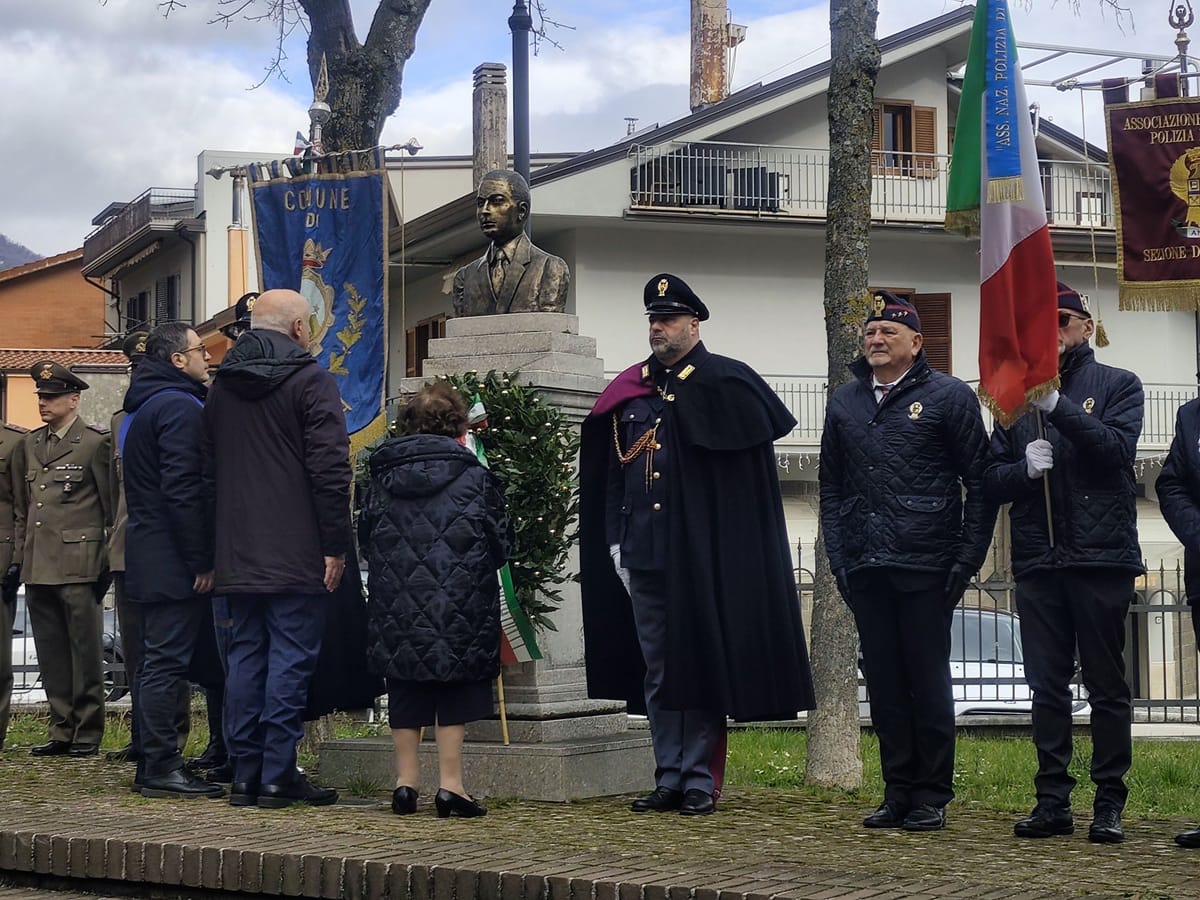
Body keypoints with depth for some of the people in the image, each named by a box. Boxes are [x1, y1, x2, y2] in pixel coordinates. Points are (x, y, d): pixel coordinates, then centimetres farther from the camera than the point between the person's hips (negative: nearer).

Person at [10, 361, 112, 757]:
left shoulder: (95, 443, -3)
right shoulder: (30, 444, 17)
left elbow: (111, 506, -3)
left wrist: (107, 561, -5)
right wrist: (19, 556, 14)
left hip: (78, 565, -6)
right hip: (38, 568, 6)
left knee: (84, 651, -1)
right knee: (51, 654, 9)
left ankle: (88, 733, 5)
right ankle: (62, 731, 15)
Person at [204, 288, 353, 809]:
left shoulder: (221, 385, 15)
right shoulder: (310, 380, -7)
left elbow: (210, 467, 18)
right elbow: (330, 469, -13)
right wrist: (336, 545, -10)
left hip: (236, 555, 6)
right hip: (296, 555, -6)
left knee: (246, 654, 10)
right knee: (290, 658, -3)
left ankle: (245, 773, 10)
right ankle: (278, 775, -4)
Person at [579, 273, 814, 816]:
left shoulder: (725, 383, -2)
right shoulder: (629, 390, 12)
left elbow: (770, 425, -15)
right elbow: (611, 473, 16)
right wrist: (615, 541, 9)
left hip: (701, 553, -5)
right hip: (643, 552, 5)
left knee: (702, 665, 0)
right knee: (656, 670, 9)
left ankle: (701, 780, 6)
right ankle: (669, 777, 15)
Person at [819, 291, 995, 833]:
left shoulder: (949, 397, 1)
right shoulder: (845, 403, 14)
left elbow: (980, 482, 0)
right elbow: (832, 487, 18)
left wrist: (967, 558, -6)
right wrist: (838, 558, 8)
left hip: (926, 566, -4)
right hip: (865, 569, 4)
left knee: (928, 681, -1)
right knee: (884, 682, 7)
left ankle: (932, 796, 7)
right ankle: (898, 792, 14)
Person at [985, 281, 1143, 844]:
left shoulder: (1118, 385, 6)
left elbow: (1117, 448, -11)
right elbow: (992, 480, 12)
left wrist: (1057, 403, -18)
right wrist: (1024, 467, -10)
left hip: (1101, 558, -3)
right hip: (1038, 561, 3)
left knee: (1106, 685, 0)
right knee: (1047, 687, 5)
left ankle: (1109, 803, 6)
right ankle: (1053, 800, 11)